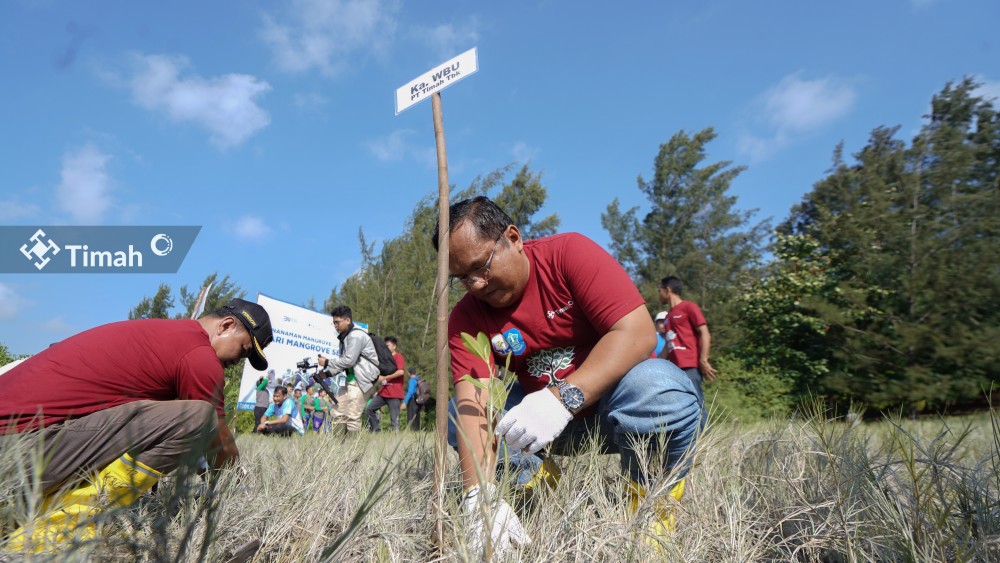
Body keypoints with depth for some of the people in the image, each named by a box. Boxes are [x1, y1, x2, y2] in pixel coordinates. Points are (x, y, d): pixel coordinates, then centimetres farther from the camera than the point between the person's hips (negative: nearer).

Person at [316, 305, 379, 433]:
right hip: (349, 379, 10)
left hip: (361, 380, -10)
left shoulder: (356, 335, -14)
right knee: (337, 413, 10)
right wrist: (327, 373, 5)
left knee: (352, 416, -10)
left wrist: (327, 363, -11)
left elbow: (349, 360, -20)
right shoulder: (344, 337, 16)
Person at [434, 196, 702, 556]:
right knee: (456, 417, -14)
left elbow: (638, 333, -28)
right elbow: (473, 404, -22)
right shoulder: (466, 319, -10)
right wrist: (481, 496, -38)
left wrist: (564, 398, -39)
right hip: (542, 413, 3)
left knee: (664, 391, -36)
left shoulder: (570, 253, -18)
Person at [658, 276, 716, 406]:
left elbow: (705, 334, -6)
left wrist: (703, 361, -16)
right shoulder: (668, 316, 22)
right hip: (674, 368, 8)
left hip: (690, 367, -8)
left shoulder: (689, 307, 1)